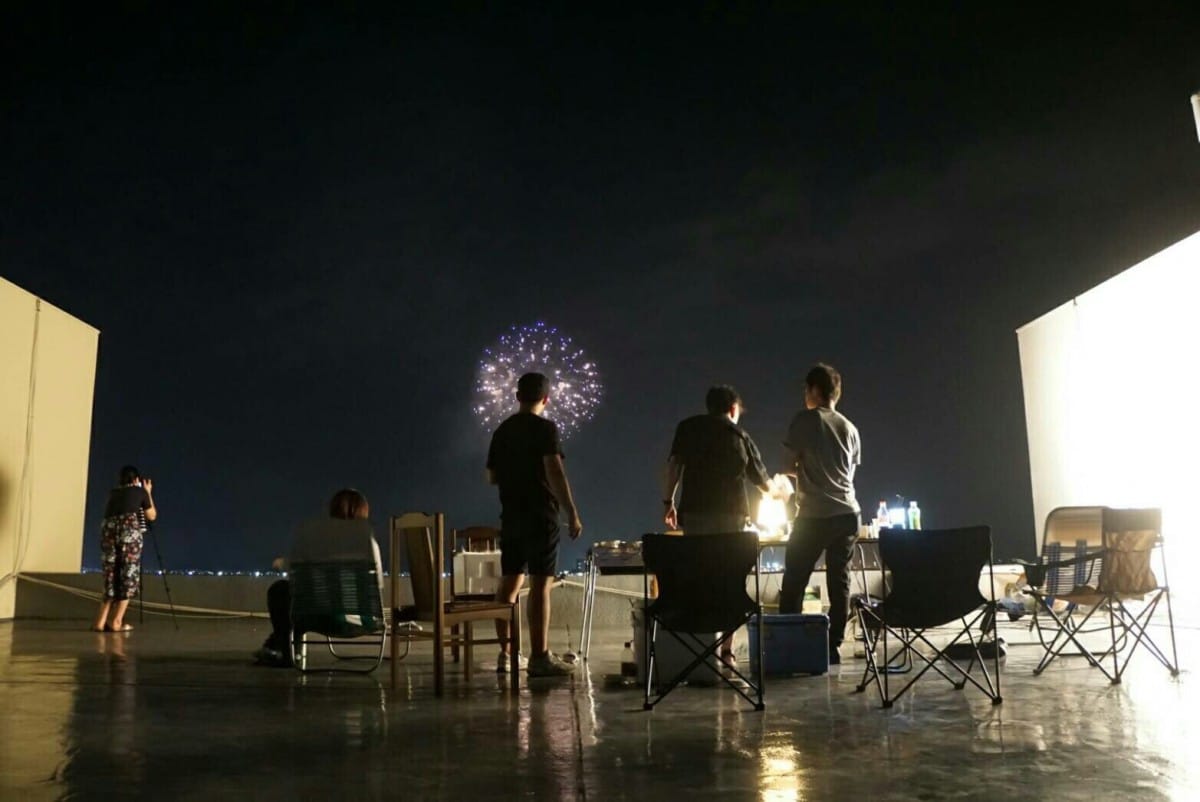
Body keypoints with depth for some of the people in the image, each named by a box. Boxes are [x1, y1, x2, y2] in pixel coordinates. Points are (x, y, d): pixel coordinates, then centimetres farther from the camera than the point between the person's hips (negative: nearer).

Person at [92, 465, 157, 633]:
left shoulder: (113, 493, 26)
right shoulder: (140, 491, 17)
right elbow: (152, 516, 26)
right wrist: (148, 493, 35)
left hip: (107, 530, 4)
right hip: (129, 530, -4)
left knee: (111, 576, 13)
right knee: (129, 576, 2)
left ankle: (100, 621, 9)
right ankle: (116, 622, -3)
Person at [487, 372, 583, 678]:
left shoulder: (502, 430, 11)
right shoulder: (545, 428, -9)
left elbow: (492, 477, 16)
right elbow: (555, 472, -18)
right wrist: (572, 513, -16)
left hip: (511, 516, 7)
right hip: (540, 515, -7)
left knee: (509, 582, 11)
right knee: (540, 584, -6)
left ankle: (506, 653, 16)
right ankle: (539, 657, -6)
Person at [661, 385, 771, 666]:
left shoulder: (688, 427, 10)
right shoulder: (741, 436, 13)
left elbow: (673, 465, 0)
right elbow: (762, 482, 23)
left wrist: (668, 501, 6)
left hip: (695, 511, 0)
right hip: (732, 513, 0)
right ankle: (726, 650, 3)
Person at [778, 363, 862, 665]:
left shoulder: (805, 419, -3)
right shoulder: (850, 428, 13)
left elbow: (790, 464, -1)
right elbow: (850, 471, 18)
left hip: (815, 516, -5)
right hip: (848, 514, 5)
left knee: (793, 583, 3)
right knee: (839, 582, 8)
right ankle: (833, 646, 10)